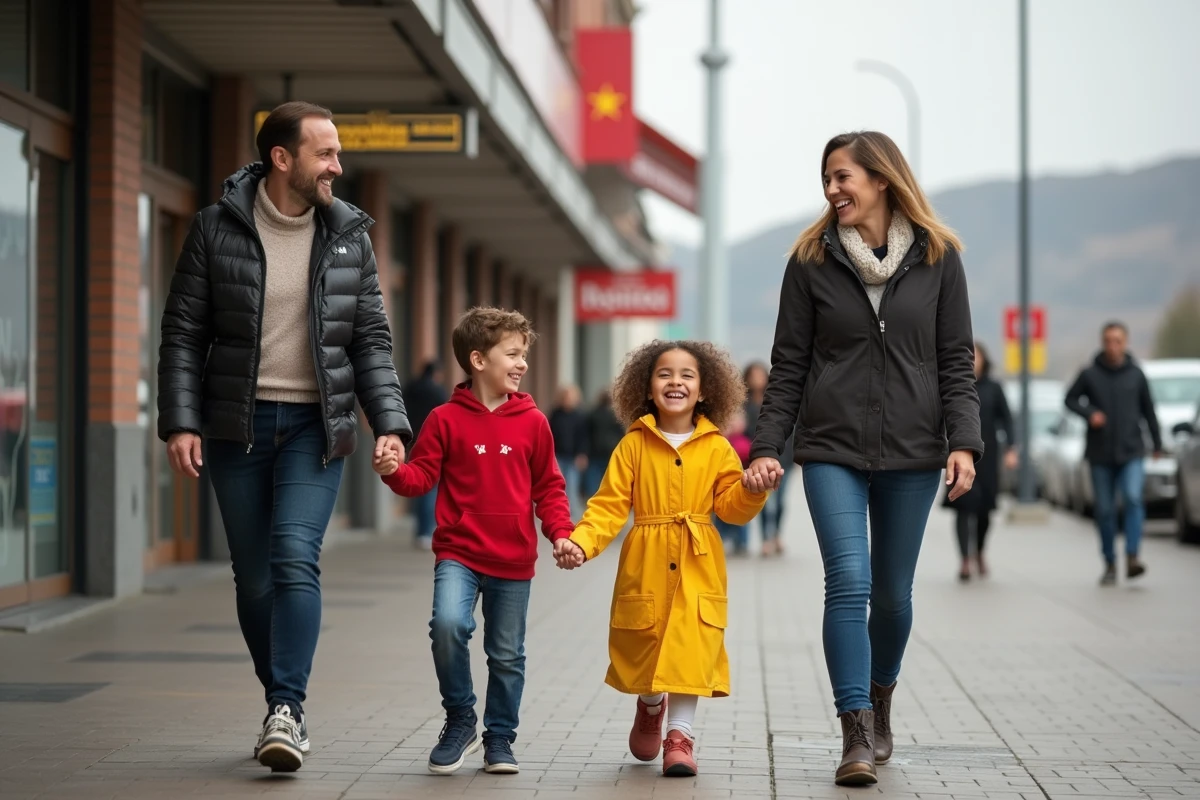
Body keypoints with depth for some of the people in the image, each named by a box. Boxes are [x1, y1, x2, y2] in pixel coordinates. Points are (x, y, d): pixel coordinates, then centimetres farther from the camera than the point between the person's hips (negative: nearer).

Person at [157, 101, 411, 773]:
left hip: (315, 426, 0)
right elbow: (183, 333, 1)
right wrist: (180, 422, -8)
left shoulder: (350, 235, 4)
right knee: (254, 577, 6)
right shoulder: (218, 229, -1)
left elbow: (372, 340, 7)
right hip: (236, 425, 0)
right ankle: (285, 708, 20)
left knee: (295, 559, -17)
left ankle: (287, 708, -19)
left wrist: (390, 422, -4)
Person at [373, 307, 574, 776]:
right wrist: (394, 472, -23)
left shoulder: (532, 422, 2)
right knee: (448, 623, -25)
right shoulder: (446, 419, -3)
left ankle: (499, 738, 28)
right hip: (458, 552, -2)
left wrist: (561, 534, -6)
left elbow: (549, 487, 7)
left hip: (514, 561, 2)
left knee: (507, 655, 10)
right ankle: (460, 720, -5)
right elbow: (422, 475, -1)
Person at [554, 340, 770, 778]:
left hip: (697, 566, 0)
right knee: (643, 646, 10)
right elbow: (609, 505, -3)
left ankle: (680, 735, -3)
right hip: (646, 565, 0)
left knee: (690, 645, -10)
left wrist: (751, 492, -17)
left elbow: (731, 507, 4)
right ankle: (651, 707, 41)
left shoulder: (716, 448, 4)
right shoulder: (634, 445, 1)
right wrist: (580, 543, -17)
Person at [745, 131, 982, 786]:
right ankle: (857, 735, -12)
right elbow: (789, 365, 4)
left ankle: (879, 701, 33)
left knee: (893, 592, 8)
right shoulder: (812, 260, 3)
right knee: (849, 582, -14)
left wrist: (963, 441, -8)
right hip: (832, 449, -1)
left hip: (911, 453, 1)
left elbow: (956, 361, 3)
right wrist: (766, 447, -3)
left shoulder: (938, 257, 3)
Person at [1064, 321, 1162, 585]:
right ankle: (1110, 564, 15)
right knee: (1105, 511, 4)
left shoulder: (1136, 374, 2)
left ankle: (1132, 557, -24)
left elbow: (1148, 410, 11)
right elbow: (1070, 399, 8)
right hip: (1100, 455, 1)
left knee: (1134, 498, -21)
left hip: (1131, 453, -1)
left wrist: (1157, 443, 16)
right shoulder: (1090, 375, -1)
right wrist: (1089, 413, -11)